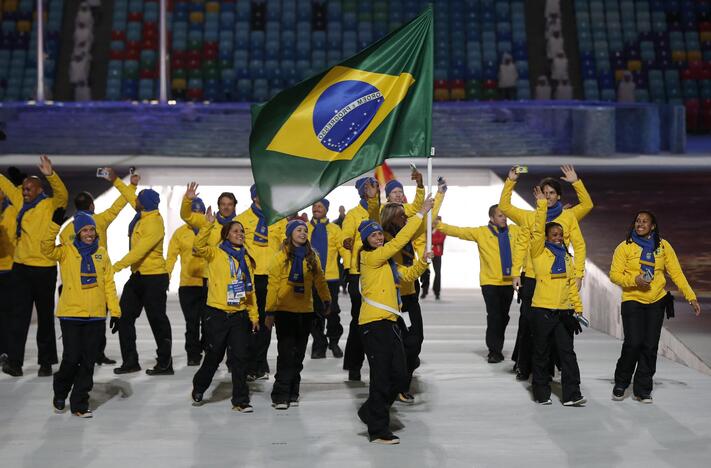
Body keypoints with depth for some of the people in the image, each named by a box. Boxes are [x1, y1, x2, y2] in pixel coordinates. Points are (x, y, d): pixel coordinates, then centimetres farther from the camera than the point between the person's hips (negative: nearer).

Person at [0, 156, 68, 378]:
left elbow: (62, 195, -25)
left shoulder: (50, 205, -6)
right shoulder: (20, 201, 9)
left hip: (44, 268, -5)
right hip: (20, 267, 5)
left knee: (45, 316, 7)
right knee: (19, 315, -1)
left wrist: (50, 175, -40)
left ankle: (46, 362, 14)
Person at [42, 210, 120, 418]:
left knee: (88, 362, 5)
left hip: (96, 317, 3)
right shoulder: (66, 251, 0)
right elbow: (47, 249, -19)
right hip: (71, 315, -3)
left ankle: (79, 403, 17)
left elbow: (109, 284, 9)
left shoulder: (102, 253, 8)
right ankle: (60, 394, 26)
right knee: (71, 358, -2)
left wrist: (115, 311, 4)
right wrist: (55, 224, -31)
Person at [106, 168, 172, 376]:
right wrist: (115, 180, 32)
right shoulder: (144, 214, 6)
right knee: (124, 317, 9)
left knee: (157, 320, -3)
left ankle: (165, 363, 4)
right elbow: (131, 198, 27)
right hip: (138, 277, 10)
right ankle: (130, 361, 15)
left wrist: (117, 267, -29)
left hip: (154, 278, -10)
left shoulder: (154, 224, -21)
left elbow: (138, 251, -27)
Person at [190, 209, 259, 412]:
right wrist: (208, 224, -31)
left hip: (240, 315, 3)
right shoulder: (215, 253, -1)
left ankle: (240, 400, 6)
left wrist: (254, 315, 11)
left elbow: (250, 289, 14)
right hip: (217, 313, -3)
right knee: (214, 356, 6)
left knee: (240, 358, 0)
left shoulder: (246, 259, 12)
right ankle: (198, 388, 31)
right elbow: (199, 247, -22)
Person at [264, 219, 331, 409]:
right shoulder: (281, 257, -4)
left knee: (299, 354, 8)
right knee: (286, 352, -8)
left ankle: (292, 393, 16)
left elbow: (320, 279, 16)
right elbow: (273, 285, -5)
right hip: (285, 311, -4)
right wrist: (270, 311, -7)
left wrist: (326, 300, 13)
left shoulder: (312, 257, 8)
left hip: (305, 312, 4)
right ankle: (280, 395, -4)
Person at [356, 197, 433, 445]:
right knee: (382, 377, -5)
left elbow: (408, 275, 22)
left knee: (400, 377, 8)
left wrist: (423, 261, 2)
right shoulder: (370, 257, -8)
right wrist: (421, 213, -8)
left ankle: (371, 412, 27)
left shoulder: (387, 261, 19)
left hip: (390, 322, 9)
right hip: (374, 324, -9)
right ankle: (378, 431, 5)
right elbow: (399, 240, -12)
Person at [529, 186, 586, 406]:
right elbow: (538, 229, -15)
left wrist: (578, 308, 12)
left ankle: (571, 395, 1)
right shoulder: (539, 252, -1)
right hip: (542, 311, -4)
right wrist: (541, 204, -17)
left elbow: (572, 283, 16)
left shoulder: (566, 257, 15)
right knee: (541, 353, 4)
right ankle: (541, 393, 13)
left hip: (564, 311, 4)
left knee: (567, 353, 1)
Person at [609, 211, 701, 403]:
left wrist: (691, 297, -3)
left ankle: (643, 390, 14)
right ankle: (620, 384, 8)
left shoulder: (663, 245, 3)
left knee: (650, 346, 2)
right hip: (632, 301, -2)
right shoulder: (625, 247, -2)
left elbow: (676, 273, 3)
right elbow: (614, 275, -4)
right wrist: (634, 280, -21)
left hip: (657, 302, 2)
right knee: (633, 343, -13)